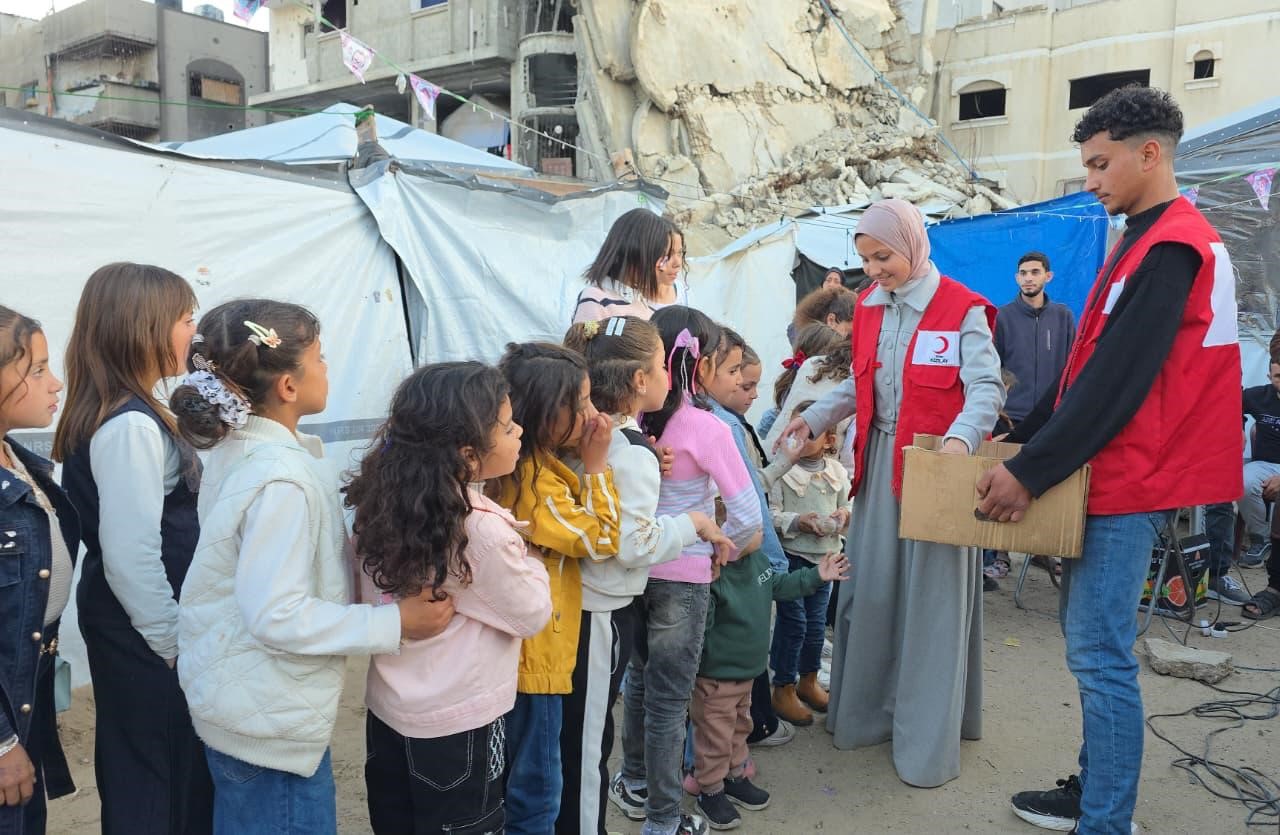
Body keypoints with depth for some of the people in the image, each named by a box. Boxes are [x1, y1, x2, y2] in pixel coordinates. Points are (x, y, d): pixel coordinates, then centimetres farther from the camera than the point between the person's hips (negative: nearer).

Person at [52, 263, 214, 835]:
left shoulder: (128, 413, 6)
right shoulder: (131, 427, -23)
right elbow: (131, 556, -25)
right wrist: (174, 644, -15)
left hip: (130, 629, 9)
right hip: (142, 641, -9)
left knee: (141, 776, 22)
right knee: (159, 786, 7)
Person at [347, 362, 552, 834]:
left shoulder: (386, 501, -8)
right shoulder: (482, 531, -28)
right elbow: (533, 616, -15)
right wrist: (527, 563, 1)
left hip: (388, 708, 6)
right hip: (456, 726, -6)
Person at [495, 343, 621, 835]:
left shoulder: (540, 464, 3)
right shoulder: (534, 482, -26)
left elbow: (574, 525, 13)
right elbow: (602, 540, -20)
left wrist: (586, 465, -1)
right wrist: (597, 464, -17)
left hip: (529, 647, 10)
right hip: (533, 653, -10)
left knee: (513, 779, 25)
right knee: (537, 790, 7)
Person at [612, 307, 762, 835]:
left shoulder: (635, 419, -5)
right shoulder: (708, 428, -18)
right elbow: (748, 519, -18)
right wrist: (723, 550, 0)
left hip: (636, 566, 5)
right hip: (683, 576, -5)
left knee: (640, 679, 24)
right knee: (669, 699, 8)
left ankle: (635, 786, 42)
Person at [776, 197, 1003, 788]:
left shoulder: (960, 309, -8)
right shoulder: (868, 306, 11)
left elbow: (987, 387, -16)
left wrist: (961, 436, -34)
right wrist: (814, 418, 6)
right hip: (878, 462, 6)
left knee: (930, 597, 0)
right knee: (870, 587, 10)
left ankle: (927, 742, 12)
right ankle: (869, 710, 27)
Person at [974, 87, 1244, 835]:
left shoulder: (1169, 247, -16)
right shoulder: (1156, 239, 17)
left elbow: (1115, 381, -22)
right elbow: (1089, 364, 16)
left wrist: (1032, 471, -19)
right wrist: (1021, 439, 13)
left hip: (1130, 481, -10)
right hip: (1115, 471, 10)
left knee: (1101, 654, -5)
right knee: (1092, 638, 16)